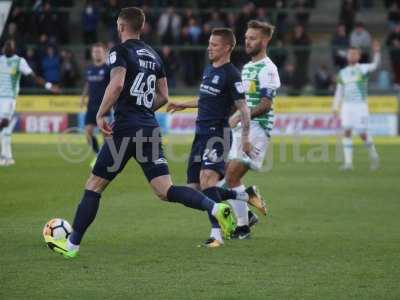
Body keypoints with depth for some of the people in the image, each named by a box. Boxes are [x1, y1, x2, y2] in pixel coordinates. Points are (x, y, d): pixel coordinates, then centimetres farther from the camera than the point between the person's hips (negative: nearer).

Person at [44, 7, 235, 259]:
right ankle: (215, 208, -20)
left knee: (94, 186, 5)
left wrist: (101, 115, -13)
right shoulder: (153, 55, 17)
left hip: (126, 129, -6)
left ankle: (72, 245, 10)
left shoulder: (121, 51, -5)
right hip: (151, 129, 6)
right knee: (166, 191, 1)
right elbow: (163, 97, 19)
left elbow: (116, 85, -22)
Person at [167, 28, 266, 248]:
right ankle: (246, 196, 21)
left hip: (218, 134, -9)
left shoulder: (231, 74, -10)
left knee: (207, 179, -26)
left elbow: (243, 108, -13)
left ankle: (216, 234, -26)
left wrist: (245, 136, -22)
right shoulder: (208, 70, 16)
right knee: (195, 188, 5)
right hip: (201, 133, 9)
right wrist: (184, 105, 38)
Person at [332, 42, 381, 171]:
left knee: (363, 134, -3)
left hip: (360, 105, -3)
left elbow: (374, 65, -21)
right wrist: (335, 107, 9)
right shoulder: (342, 73, 12)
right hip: (346, 106, 3)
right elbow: (339, 91, 16)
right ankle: (348, 162, -7)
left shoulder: (362, 69, -1)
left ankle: (373, 155, 22)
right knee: (347, 132, -8)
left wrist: (377, 53, -38)